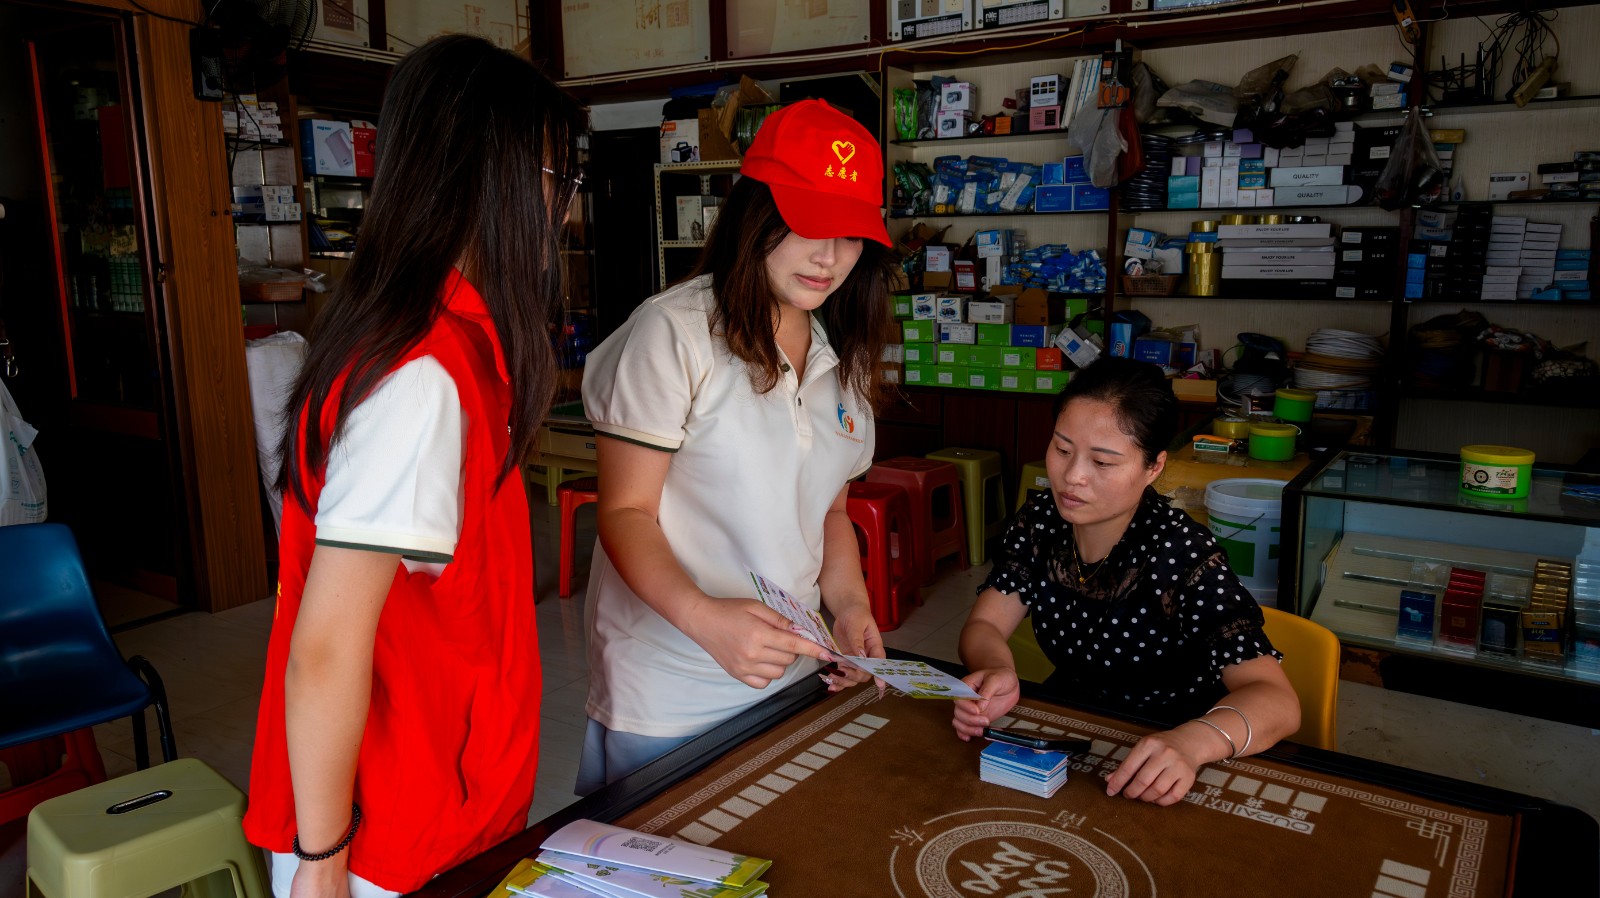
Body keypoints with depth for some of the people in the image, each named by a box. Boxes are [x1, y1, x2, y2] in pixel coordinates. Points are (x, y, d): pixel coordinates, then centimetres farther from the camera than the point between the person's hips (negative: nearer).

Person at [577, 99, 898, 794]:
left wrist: (848, 604, -3)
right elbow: (625, 511, -14)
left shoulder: (842, 357, 8)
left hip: (792, 676, 6)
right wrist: (702, 615, -30)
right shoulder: (674, 332, -13)